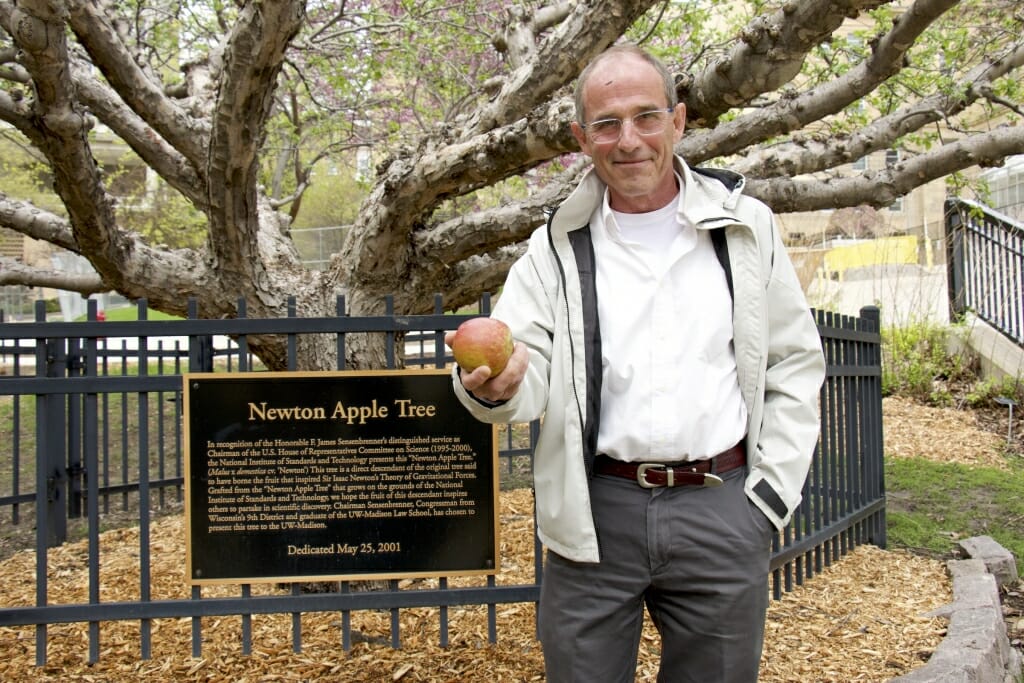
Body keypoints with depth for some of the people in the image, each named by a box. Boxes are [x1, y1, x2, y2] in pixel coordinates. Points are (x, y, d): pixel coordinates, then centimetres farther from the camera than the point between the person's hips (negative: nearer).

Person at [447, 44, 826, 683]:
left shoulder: (747, 226, 5)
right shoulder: (557, 248, 4)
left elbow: (795, 363, 8)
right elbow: (528, 376, -4)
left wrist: (774, 487, 0)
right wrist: (495, 387, -28)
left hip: (721, 509, 1)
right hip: (596, 513, 0)